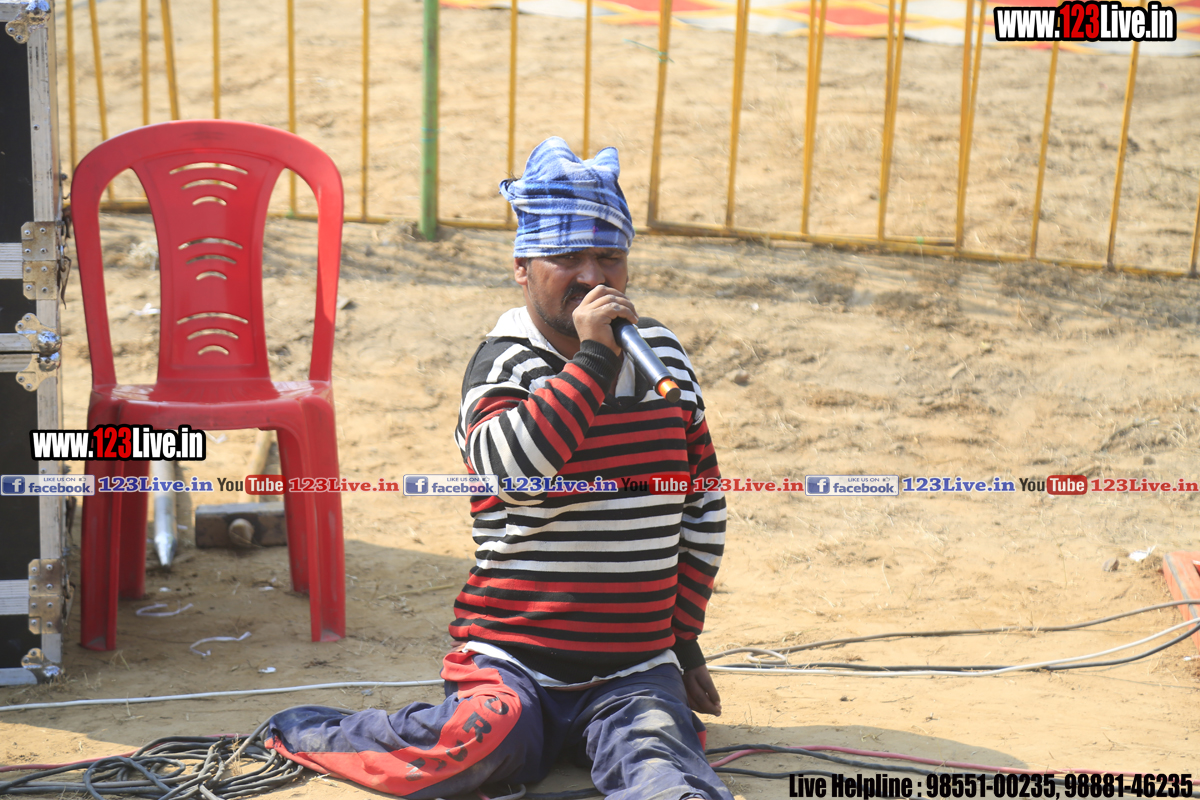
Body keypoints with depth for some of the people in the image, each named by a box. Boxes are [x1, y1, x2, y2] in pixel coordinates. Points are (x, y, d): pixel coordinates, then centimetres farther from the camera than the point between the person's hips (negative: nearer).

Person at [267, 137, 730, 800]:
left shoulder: (663, 354, 10)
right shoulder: (505, 362, -4)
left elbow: (703, 504, 18)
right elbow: (511, 466, -28)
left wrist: (686, 637, 17)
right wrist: (593, 359, -23)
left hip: (636, 669, 3)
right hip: (514, 662, -3)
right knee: (486, 732, -29)